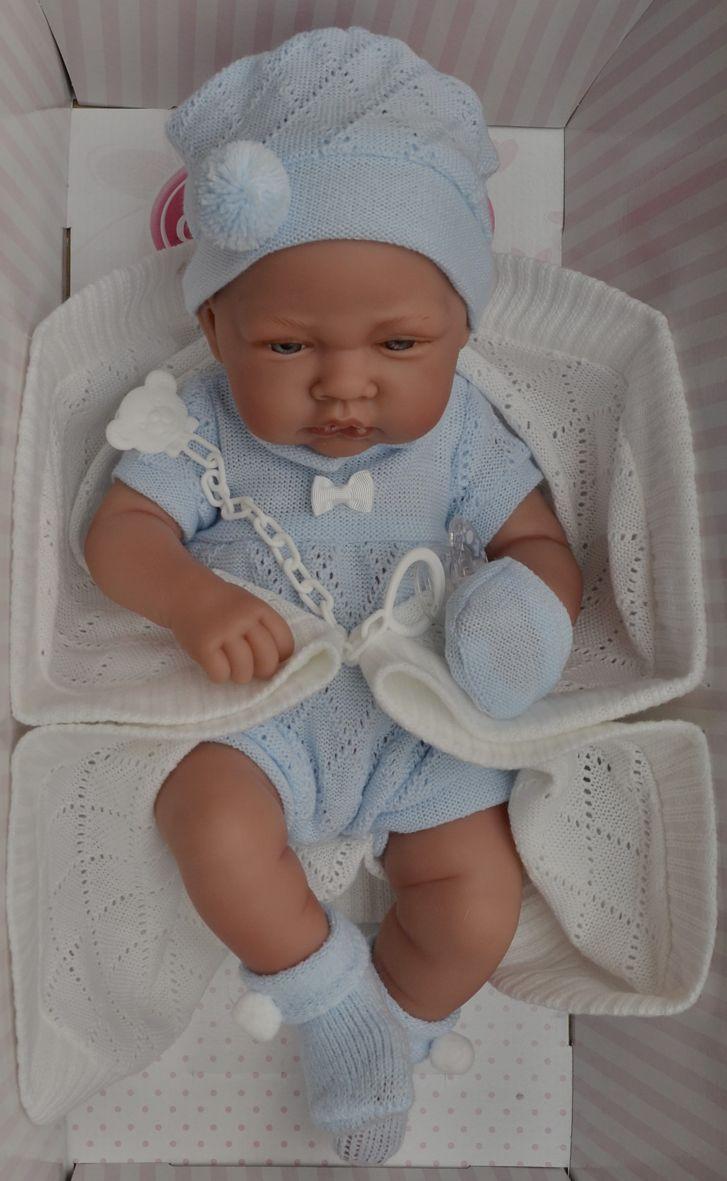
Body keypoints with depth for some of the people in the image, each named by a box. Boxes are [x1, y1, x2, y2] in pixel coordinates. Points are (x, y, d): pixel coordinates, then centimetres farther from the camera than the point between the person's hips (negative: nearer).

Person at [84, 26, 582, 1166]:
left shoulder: (459, 432, -3)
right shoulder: (203, 427, -6)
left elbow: (539, 539, 2)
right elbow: (121, 532, -8)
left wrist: (531, 599, -22)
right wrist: (195, 601, -30)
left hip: (421, 721, 2)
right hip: (255, 709, -1)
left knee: (481, 907, -8)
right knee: (213, 827, -29)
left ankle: (387, 1031, 23)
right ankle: (334, 994, -1)